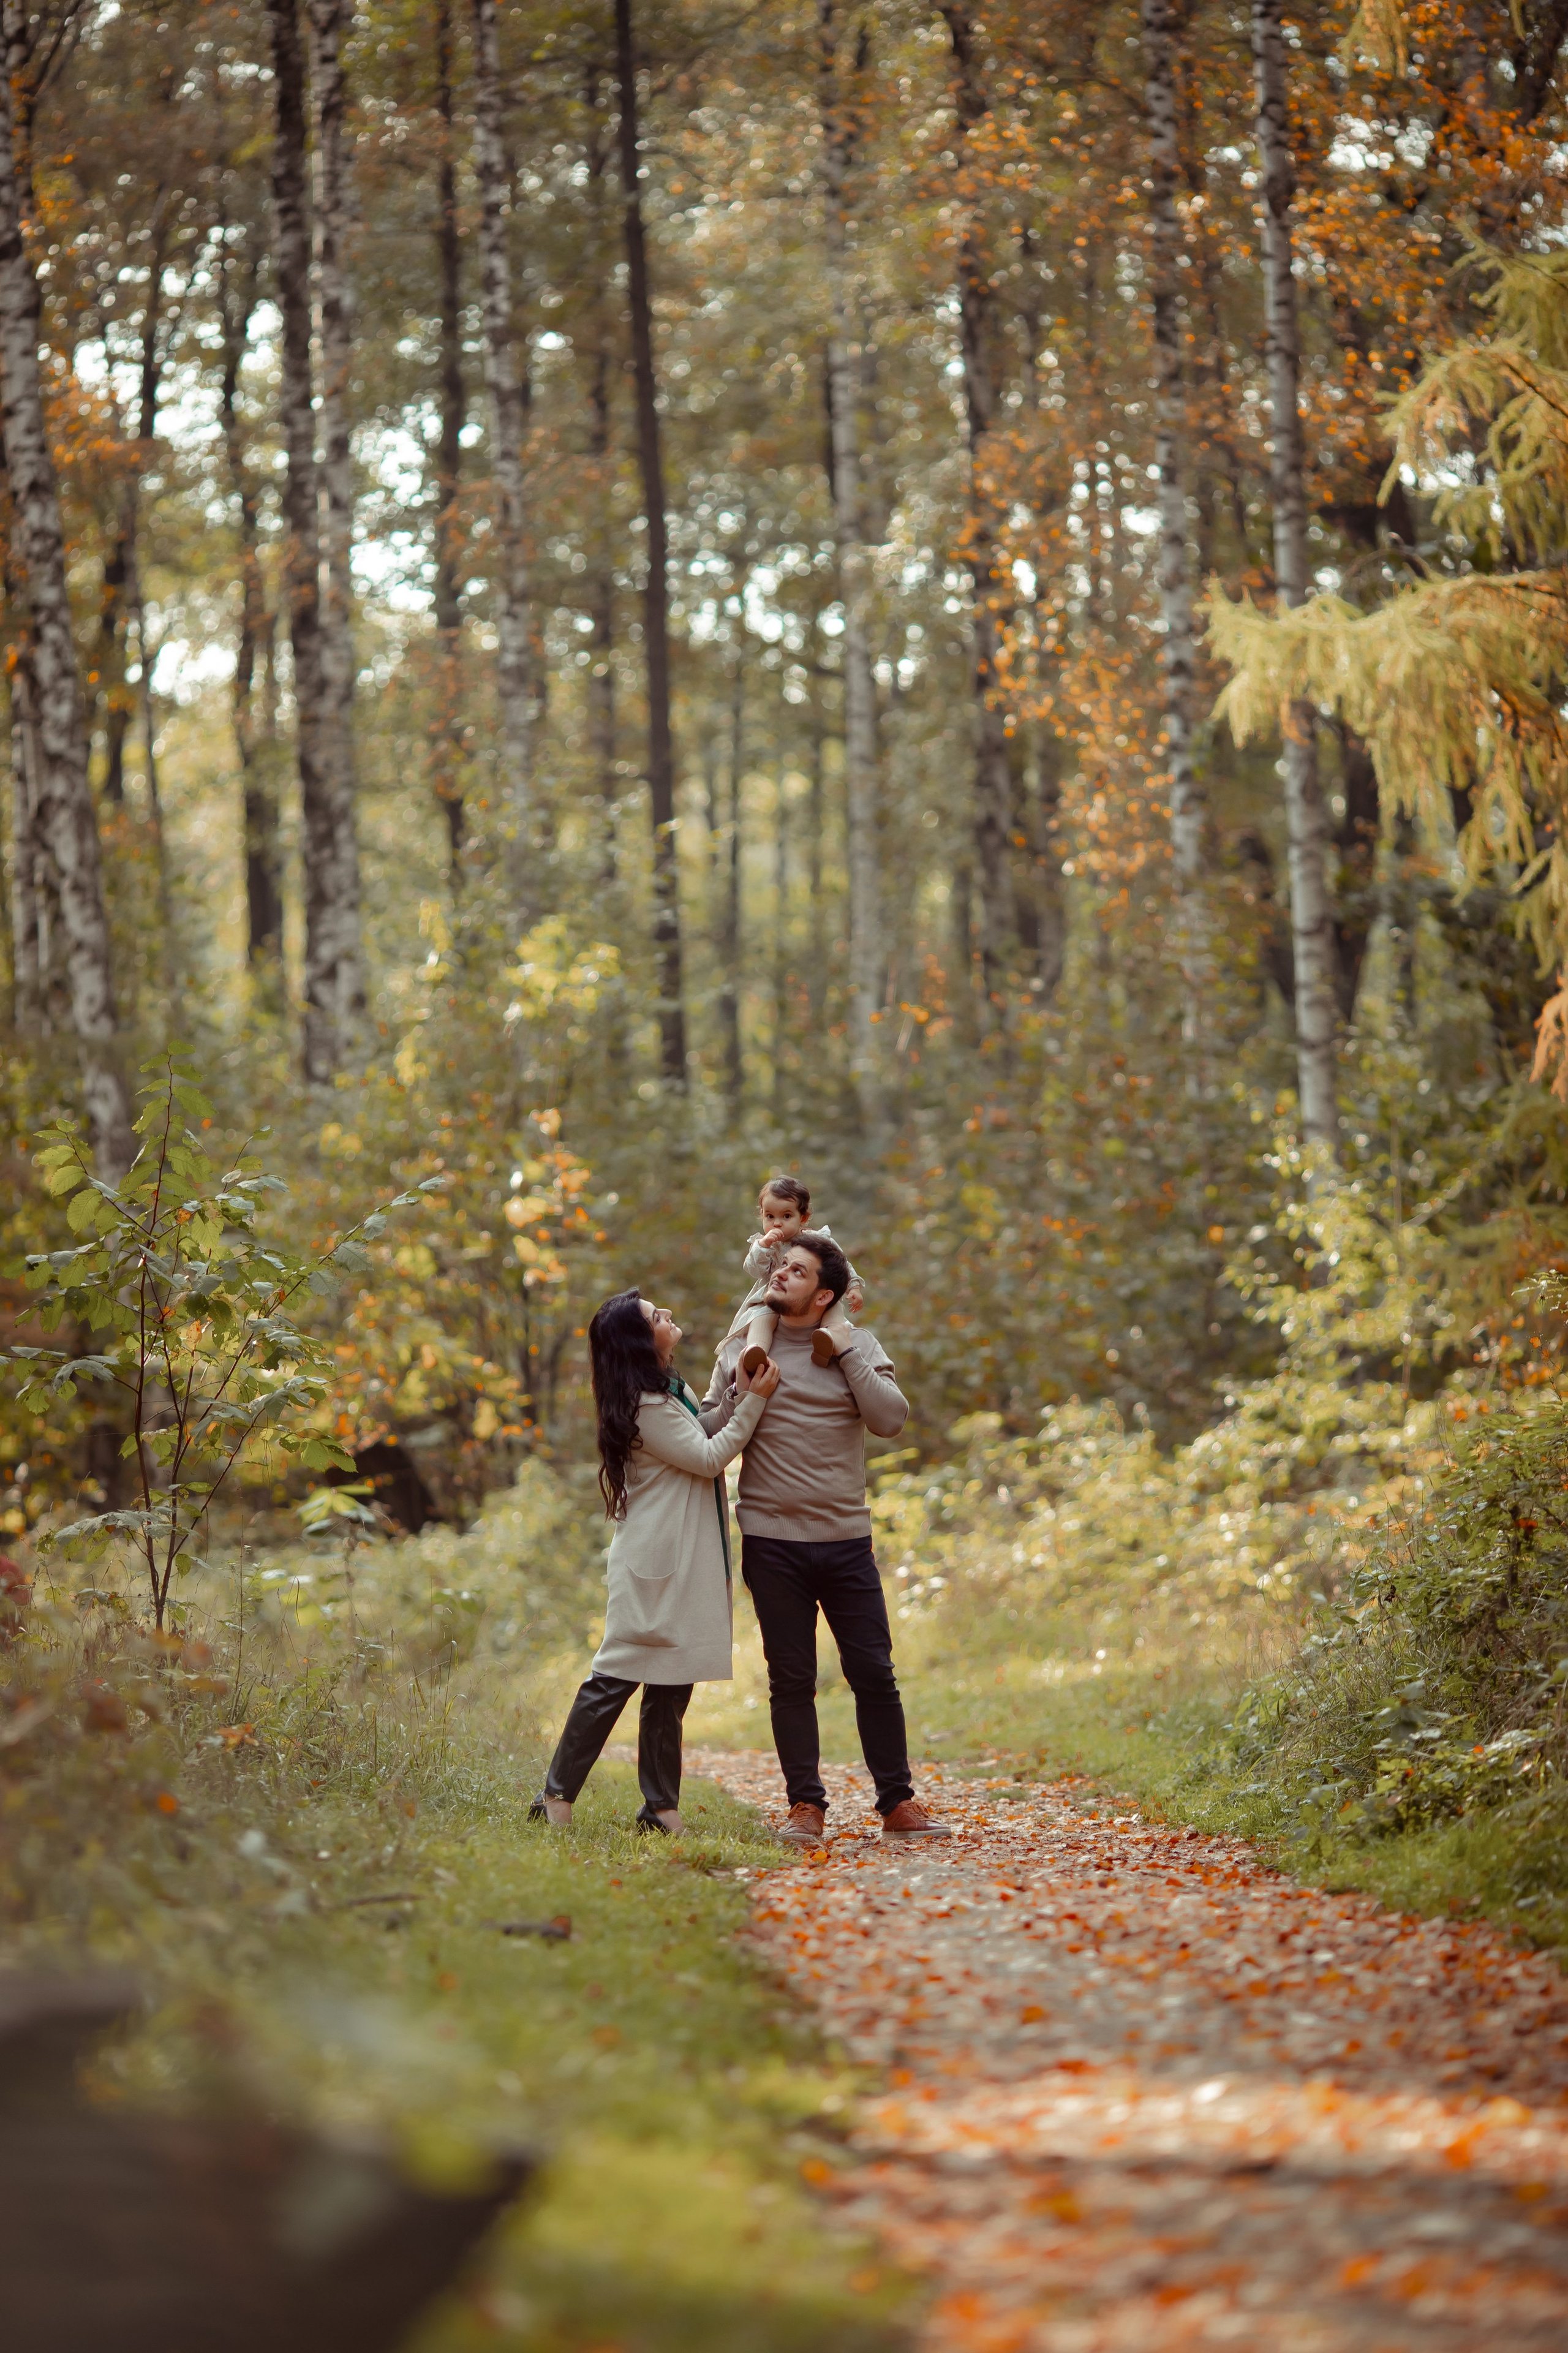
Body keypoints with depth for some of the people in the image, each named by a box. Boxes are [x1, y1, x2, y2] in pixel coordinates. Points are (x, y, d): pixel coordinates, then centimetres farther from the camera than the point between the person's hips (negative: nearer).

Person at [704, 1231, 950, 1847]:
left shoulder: (856, 1345, 5)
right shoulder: (742, 1350, 7)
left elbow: (890, 1419, -8)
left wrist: (847, 1355, -10)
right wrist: (743, 1392, -10)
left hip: (846, 1539, 0)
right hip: (772, 1540, 0)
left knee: (874, 1674, 0)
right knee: (791, 1680, 2)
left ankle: (898, 1804, 9)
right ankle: (806, 1807, 8)